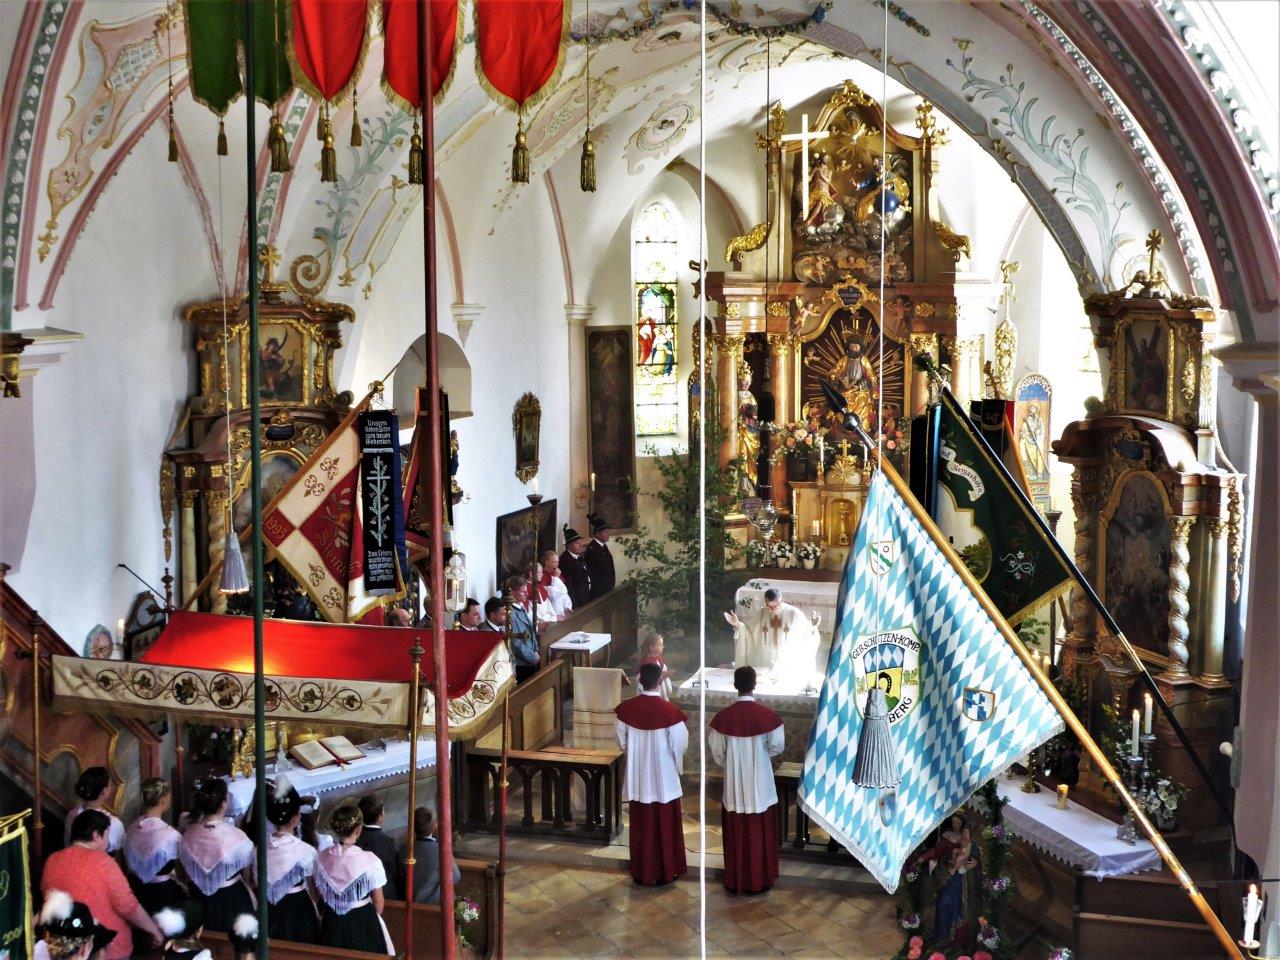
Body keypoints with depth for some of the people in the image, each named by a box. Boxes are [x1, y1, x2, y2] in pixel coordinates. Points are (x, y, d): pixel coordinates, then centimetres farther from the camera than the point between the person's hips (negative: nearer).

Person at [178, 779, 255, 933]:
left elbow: (187, 874, 4)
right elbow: (247, 877, -9)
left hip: (199, 900, 4)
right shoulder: (236, 837, -24)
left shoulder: (188, 835, -12)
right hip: (232, 900, -4)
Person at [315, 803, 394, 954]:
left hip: (332, 924, 3)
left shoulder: (322, 859, -13)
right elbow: (378, 903, -10)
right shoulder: (371, 861, -23)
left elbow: (321, 894, 3)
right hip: (364, 924, -3)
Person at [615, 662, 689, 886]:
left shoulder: (627, 708, -10)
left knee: (641, 825, 15)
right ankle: (665, 872, 20)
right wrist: (677, 763, 11)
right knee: (664, 825, 11)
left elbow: (621, 740, 4)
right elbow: (680, 745, -10)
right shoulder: (670, 712, -19)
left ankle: (640, 871, 24)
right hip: (663, 777, -3)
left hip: (638, 778, 3)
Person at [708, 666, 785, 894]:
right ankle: (760, 880, 21)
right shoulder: (768, 716, -15)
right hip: (760, 784, -1)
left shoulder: (724, 717, -11)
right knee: (760, 834, 12)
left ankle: (735, 880, 22)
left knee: (736, 834, 13)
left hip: (734, 784, 1)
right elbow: (777, 747, -5)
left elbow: (717, 751, -3)